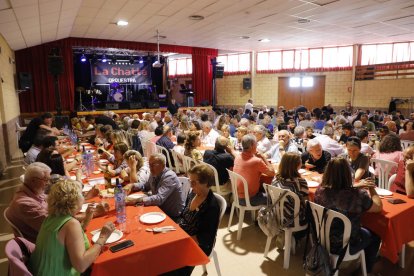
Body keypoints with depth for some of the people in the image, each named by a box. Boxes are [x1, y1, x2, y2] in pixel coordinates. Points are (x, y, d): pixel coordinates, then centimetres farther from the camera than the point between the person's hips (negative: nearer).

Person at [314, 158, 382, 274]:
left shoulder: (320, 190, -16)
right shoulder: (357, 195, -31)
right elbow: (378, 207, -9)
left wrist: (355, 186, 8)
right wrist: (372, 189, 7)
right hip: (344, 246, -4)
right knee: (374, 236, 28)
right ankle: (366, 270, 48)